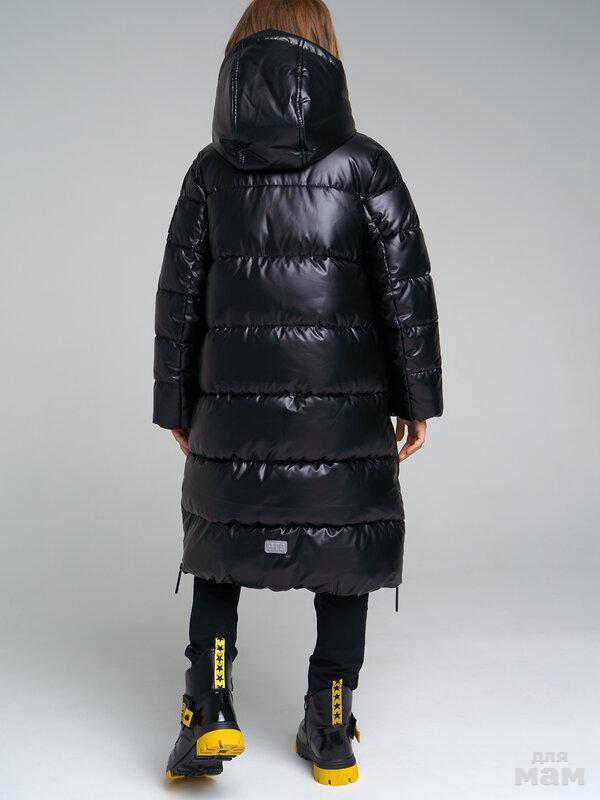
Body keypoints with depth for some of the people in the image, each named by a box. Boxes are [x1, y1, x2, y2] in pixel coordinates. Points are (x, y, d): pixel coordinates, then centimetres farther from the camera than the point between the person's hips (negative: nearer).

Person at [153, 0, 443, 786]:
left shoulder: (211, 172, 3)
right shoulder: (364, 166, -2)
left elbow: (179, 296, 4)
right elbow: (406, 286, -2)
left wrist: (177, 404, 12)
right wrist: (416, 397, 5)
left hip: (232, 404, 2)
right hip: (344, 405, -1)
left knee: (220, 544, 18)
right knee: (343, 554, 10)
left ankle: (209, 710, 9)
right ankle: (331, 731, 18)